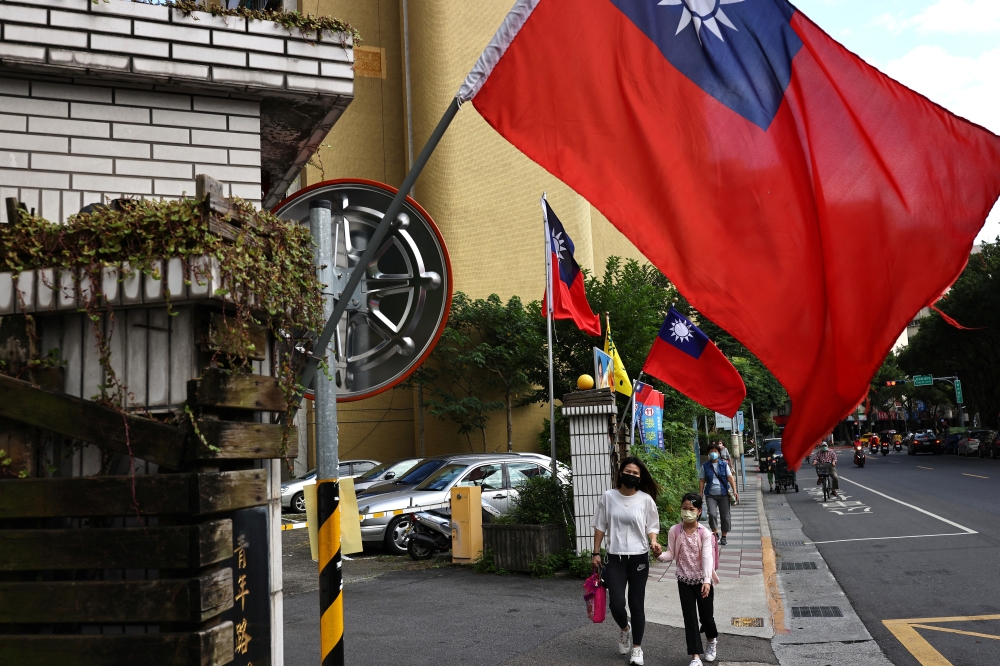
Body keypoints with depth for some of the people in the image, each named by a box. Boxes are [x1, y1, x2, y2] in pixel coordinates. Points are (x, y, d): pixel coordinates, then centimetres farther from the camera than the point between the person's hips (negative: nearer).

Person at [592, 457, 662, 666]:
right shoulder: (608, 497, -3)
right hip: (615, 558, 0)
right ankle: (625, 629, 29)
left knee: (636, 604, 7)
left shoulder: (646, 499, -4)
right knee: (616, 603, -6)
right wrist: (596, 553, 1)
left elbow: (651, 527, 4)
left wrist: (653, 542, -16)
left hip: (639, 558, 0)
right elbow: (600, 527, 4)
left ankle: (637, 647, 24)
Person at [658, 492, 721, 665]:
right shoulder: (674, 531, -8)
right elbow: (671, 554, -5)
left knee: (706, 615, 12)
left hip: (703, 580, -1)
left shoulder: (704, 533, -14)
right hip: (684, 580, 1)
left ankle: (712, 640, 45)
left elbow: (707, 557, -21)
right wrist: (660, 555, -28)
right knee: (689, 618, 2)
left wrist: (707, 580, -32)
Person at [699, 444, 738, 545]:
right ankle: (715, 534, -1)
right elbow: (702, 481, 7)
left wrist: (734, 491, -9)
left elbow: (730, 478, 2)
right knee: (712, 514, -18)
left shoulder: (724, 465, 5)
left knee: (725, 516, 4)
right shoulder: (705, 466, 5)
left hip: (723, 494, 1)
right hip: (710, 495, -1)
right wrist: (700, 495, 2)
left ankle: (724, 537, 18)